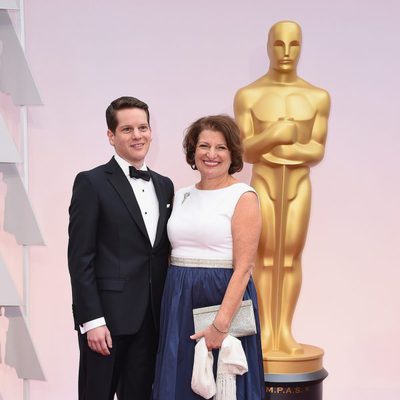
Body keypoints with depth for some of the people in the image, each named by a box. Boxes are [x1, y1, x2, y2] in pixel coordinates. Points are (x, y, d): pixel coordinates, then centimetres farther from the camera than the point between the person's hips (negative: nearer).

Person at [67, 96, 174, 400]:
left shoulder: (165, 186, 13)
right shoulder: (91, 183, -5)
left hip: (152, 318, 5)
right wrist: (91, 320, -15)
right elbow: (80, 257, -9)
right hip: (108, 317, -5)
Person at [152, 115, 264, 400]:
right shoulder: (181, 197, 11)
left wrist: (221, 325, -20)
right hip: (179, 302, 6)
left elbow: (243, 268, -14)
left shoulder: (243, 197, -7)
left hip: (223, 299, -5)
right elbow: (172, 255, 14)